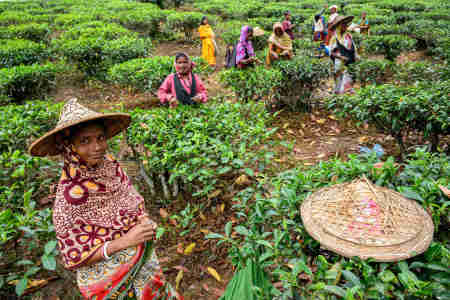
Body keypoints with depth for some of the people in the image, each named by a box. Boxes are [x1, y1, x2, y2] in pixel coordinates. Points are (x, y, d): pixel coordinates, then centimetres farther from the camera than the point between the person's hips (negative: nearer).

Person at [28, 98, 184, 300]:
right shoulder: (69, 196, -27)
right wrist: (124, 241, -29)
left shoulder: (109, 164, -13)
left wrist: (144, 220, -16)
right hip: (108, 277, -5)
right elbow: (73, 258, -19)